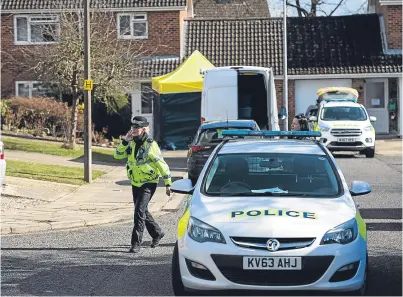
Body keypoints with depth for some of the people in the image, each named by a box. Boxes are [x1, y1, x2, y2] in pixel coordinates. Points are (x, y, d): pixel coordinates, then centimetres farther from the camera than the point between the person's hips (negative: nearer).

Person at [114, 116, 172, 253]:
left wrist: (168, 184, -11)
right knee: (142, 211, 17)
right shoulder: (131, 143, 4)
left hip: (149, 183, -8)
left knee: (140, 211, -17)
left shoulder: (151, 145, -15)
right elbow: (118, 155, 0)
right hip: (136, 183, 8)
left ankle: (136, 243, -14)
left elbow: (162, 165, -11)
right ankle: (157, 233, 39)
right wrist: (124, 141, -14)